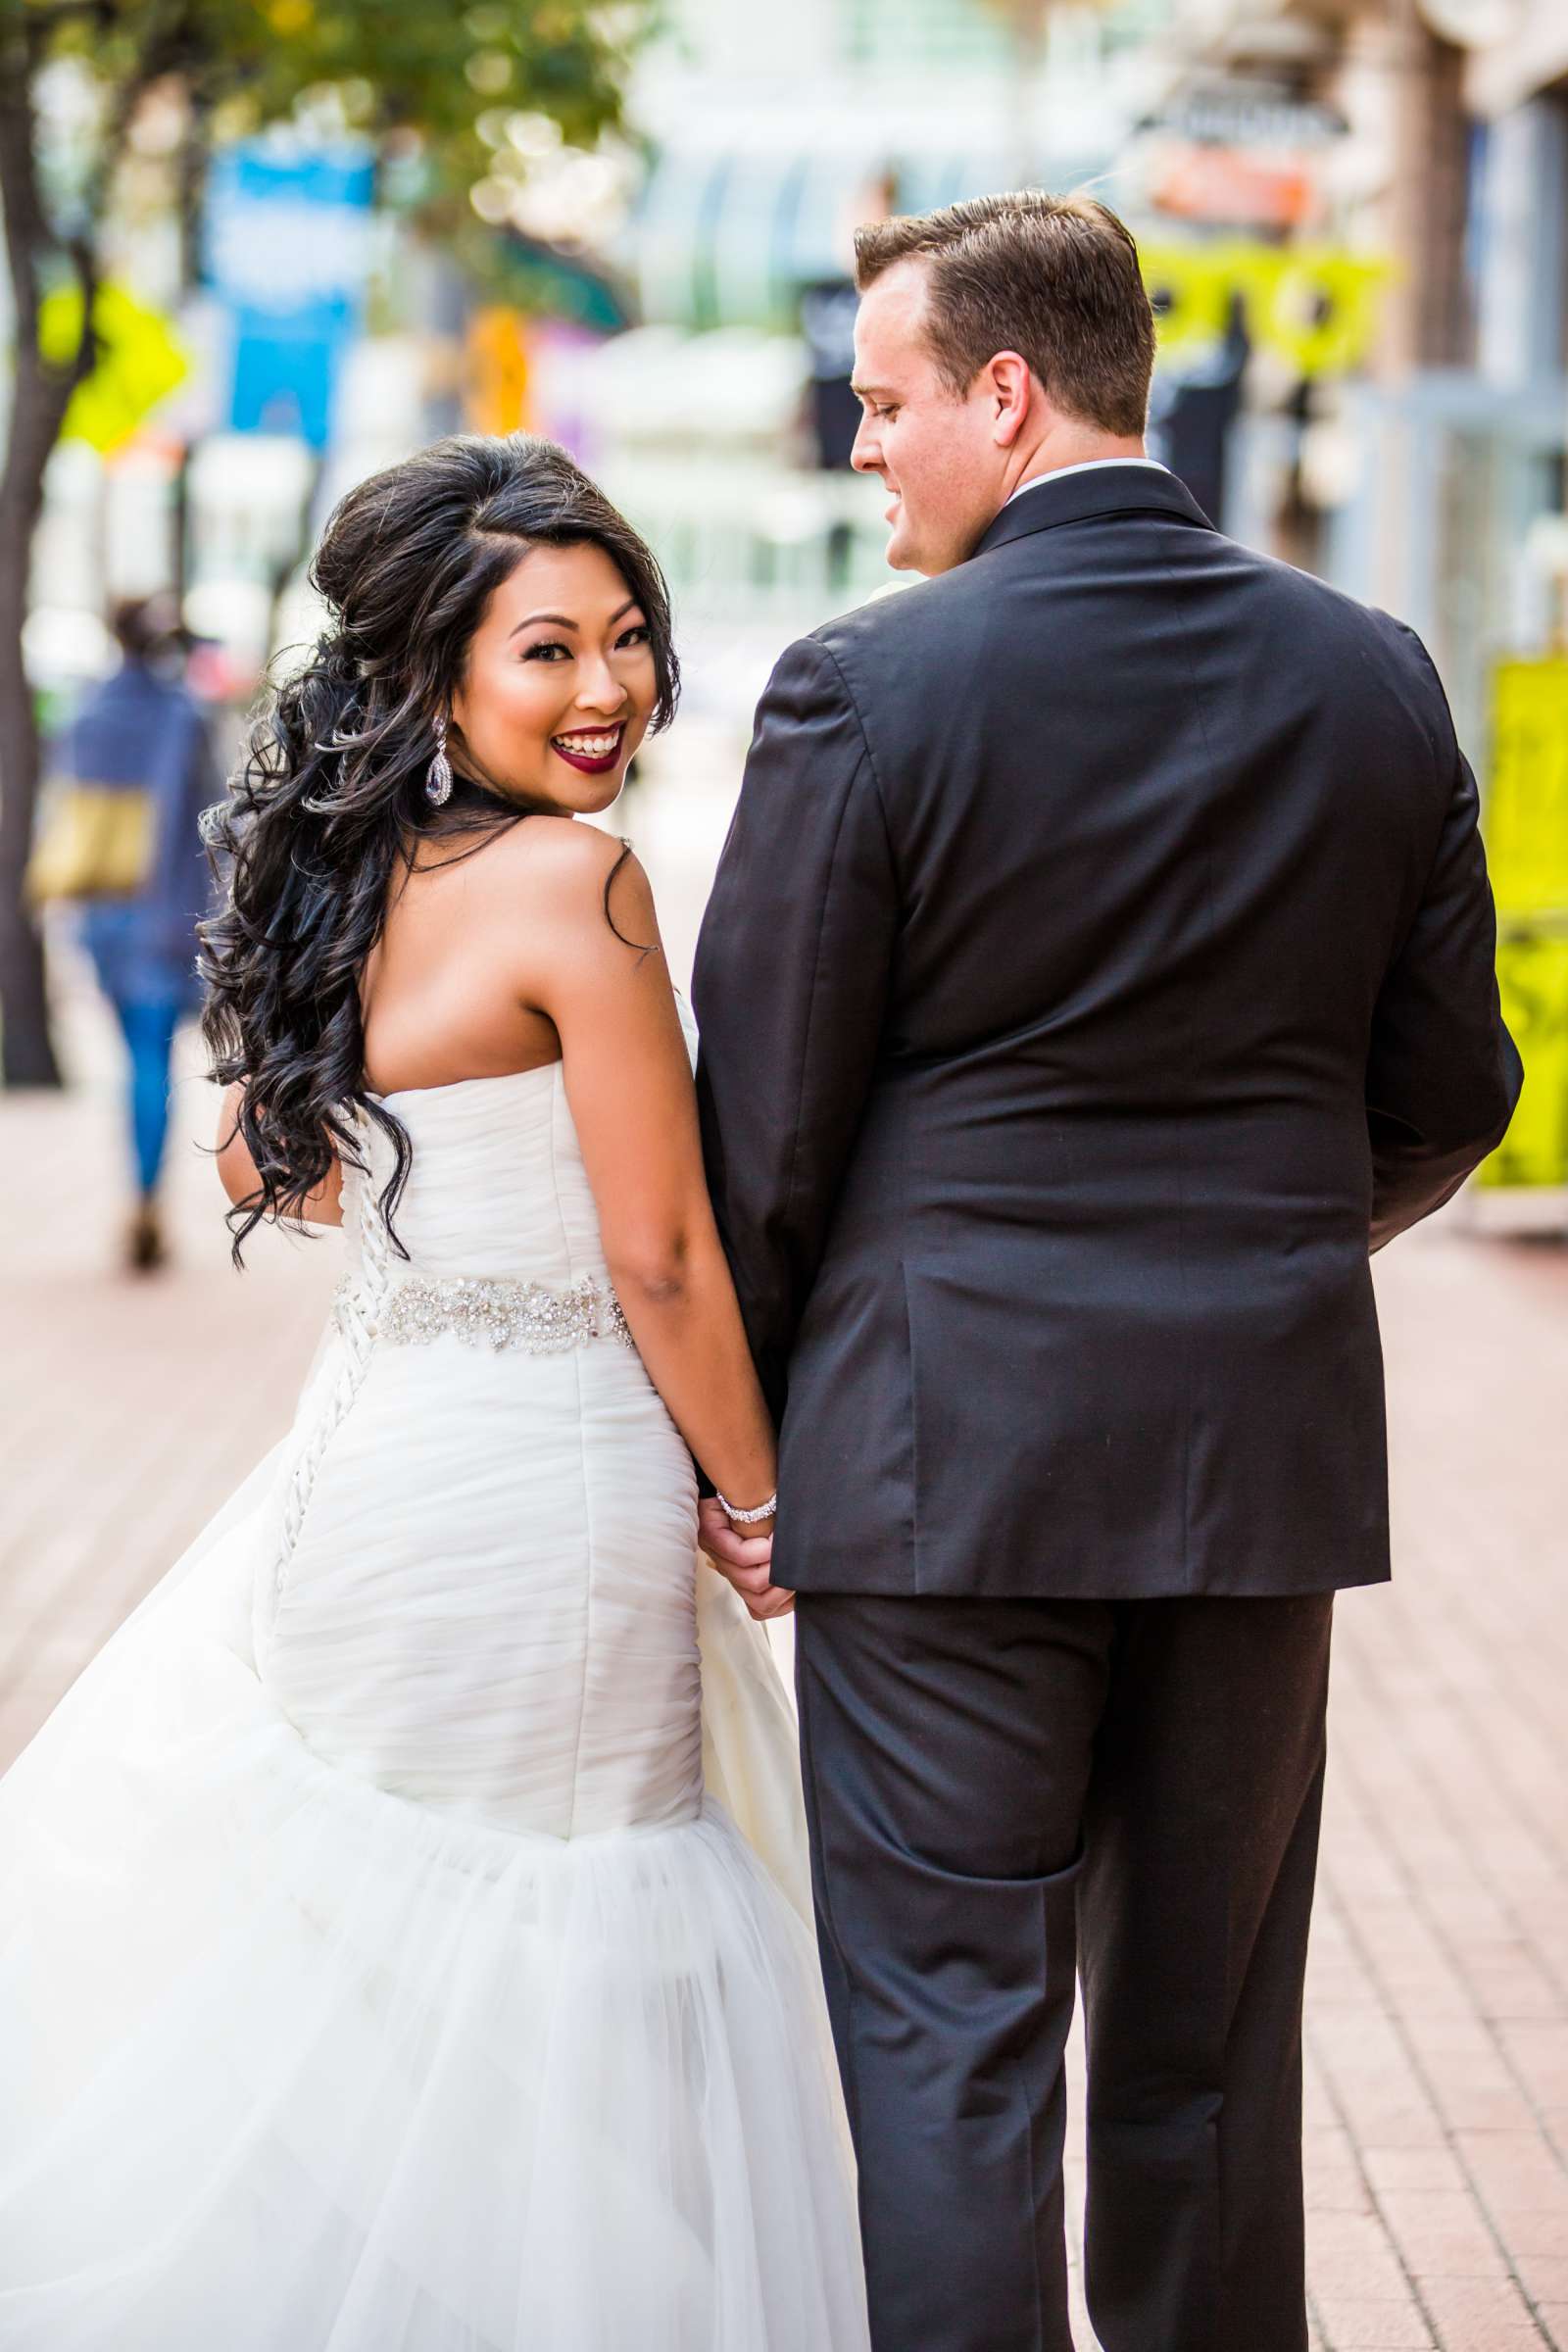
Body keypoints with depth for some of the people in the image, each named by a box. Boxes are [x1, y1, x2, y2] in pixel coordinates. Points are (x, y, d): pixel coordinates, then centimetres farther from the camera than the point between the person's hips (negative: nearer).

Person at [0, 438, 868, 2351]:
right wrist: (760, 1499, -3)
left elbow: (270, 1163, 21)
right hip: (542, 1497, -8)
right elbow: (661, 1257, -16)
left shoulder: (352, 875, 6)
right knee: (546, 1999, 4)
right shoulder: (574, 881, -17)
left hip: (371, 1460, 8)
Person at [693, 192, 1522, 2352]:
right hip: (1268, 1448, 5)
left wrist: (745, 1438, 5)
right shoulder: (1374, 676, 2)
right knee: (1207, 2039, 15)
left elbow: (763, 1117, -8)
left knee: (949, 2033, 2)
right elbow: (1447, 1098, 8)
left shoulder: (873, 688, -11)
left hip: (947, 1446, -4)